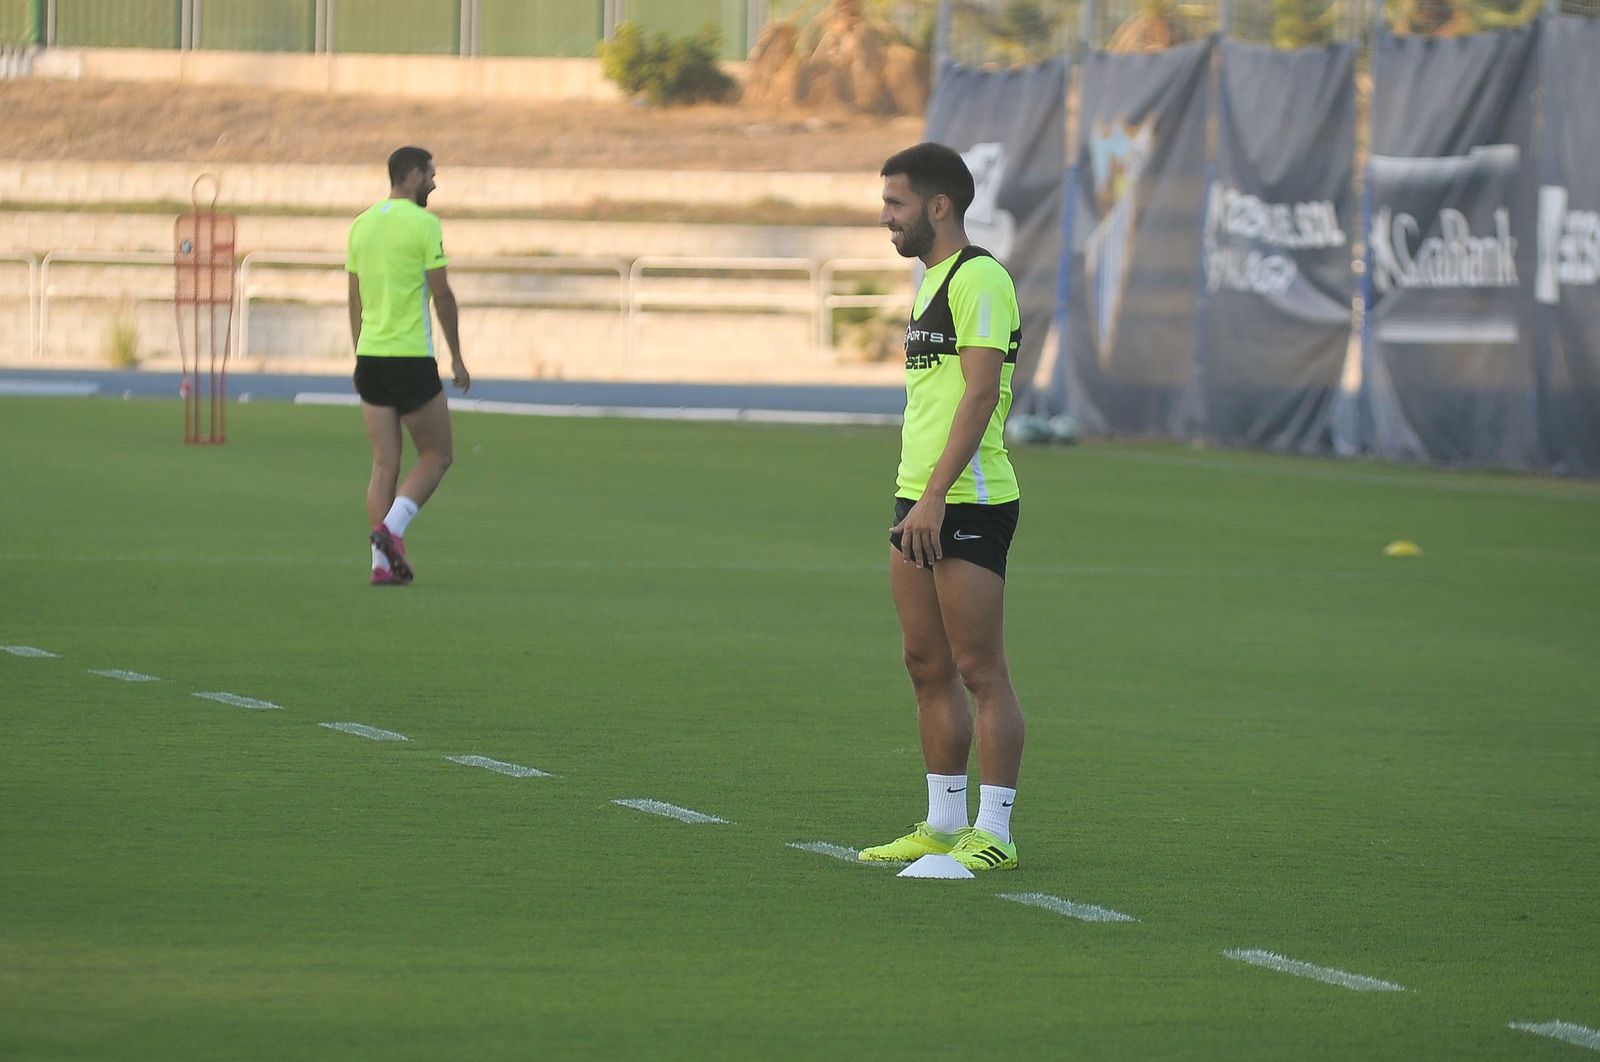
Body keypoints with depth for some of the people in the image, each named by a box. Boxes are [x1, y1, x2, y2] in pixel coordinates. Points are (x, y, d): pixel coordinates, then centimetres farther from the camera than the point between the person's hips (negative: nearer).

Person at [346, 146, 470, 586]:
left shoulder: (361, 224, 11)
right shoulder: (424, 224, -8)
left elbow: (355, 299, 15)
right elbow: (442, 294, -8)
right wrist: (456, 356, 0)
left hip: (370, 356, 6)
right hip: (411, 357, -6)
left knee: (385, 463, 7)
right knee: (436, 456, 7)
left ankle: (383, 562, 1)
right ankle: (391, 528, -12)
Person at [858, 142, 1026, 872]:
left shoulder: (979, 278, -12)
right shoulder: (932, 279, 18)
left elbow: (981, 393, -19)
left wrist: (935, 498, -23)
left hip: (969, 502, -10)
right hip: (921, 502, 10)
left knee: (979, 671, -6)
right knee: (927, 667, 11)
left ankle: (993, 834, -4)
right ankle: (944, 825, 16)